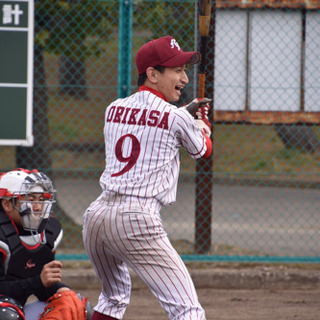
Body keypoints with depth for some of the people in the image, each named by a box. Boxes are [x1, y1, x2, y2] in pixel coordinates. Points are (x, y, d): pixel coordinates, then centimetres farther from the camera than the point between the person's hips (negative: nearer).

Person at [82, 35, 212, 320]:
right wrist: (202, 121, 38)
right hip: (136, 221, -7)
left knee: (114, 296, 31)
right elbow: (203, 150, 18)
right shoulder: (177, 119, -3)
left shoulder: (114, 110, 14)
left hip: (96, 214, 7)